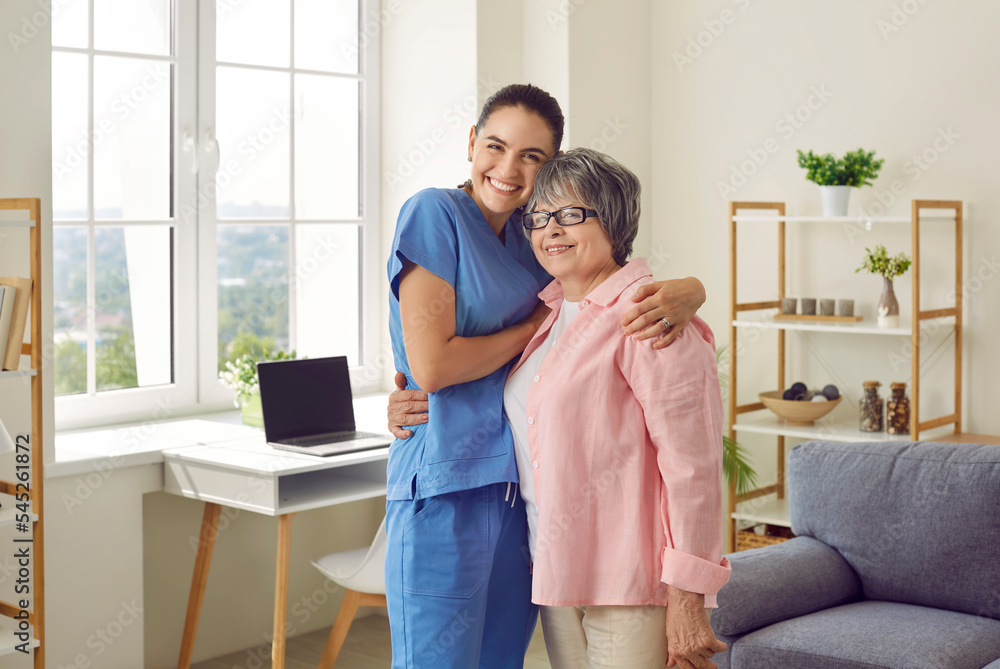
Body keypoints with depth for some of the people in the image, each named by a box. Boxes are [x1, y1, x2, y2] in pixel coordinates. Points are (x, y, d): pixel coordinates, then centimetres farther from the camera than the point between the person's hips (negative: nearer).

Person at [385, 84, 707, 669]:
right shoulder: (434, 213, -7)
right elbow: (430, 366, -16)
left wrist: (684, 295, -14)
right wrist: (537, 325, -5)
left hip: (520, 489, 7)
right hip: (444, 489, -6)